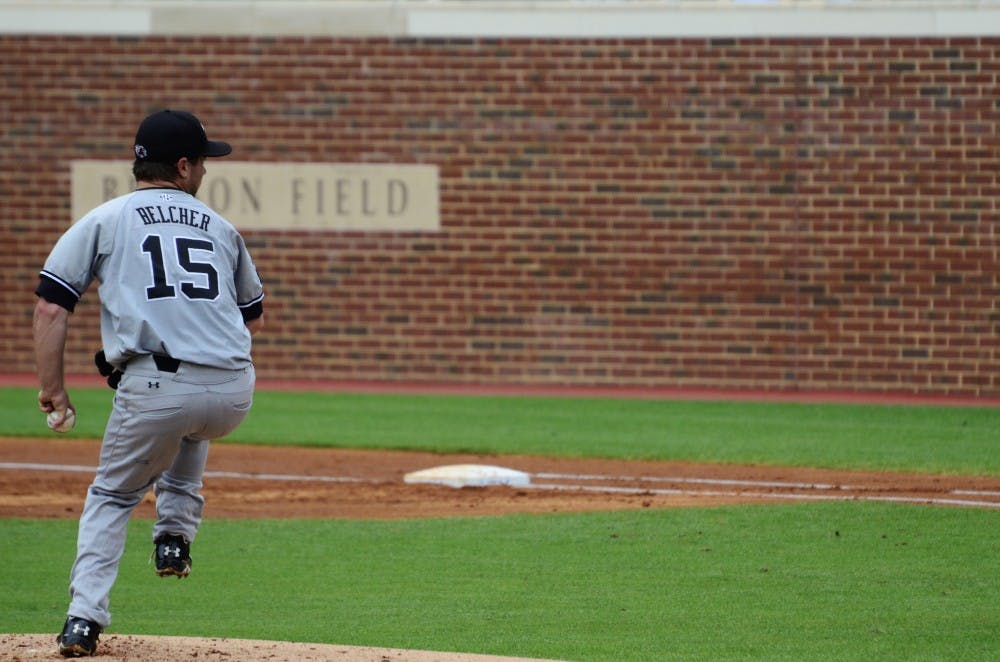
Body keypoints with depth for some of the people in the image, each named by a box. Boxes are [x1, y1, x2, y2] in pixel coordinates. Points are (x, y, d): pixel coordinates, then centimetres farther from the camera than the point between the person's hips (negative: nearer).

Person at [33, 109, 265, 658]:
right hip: (234, 395, 3)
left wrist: (51, 387, 7)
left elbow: (51, 307, 3)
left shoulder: (104, 221, 12)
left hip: (153, 386, -3)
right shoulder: (220, 227, 22)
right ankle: (176, 534, 25)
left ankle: (84, 618, 1)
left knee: (111, 496, 17)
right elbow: (254, 318, 32)